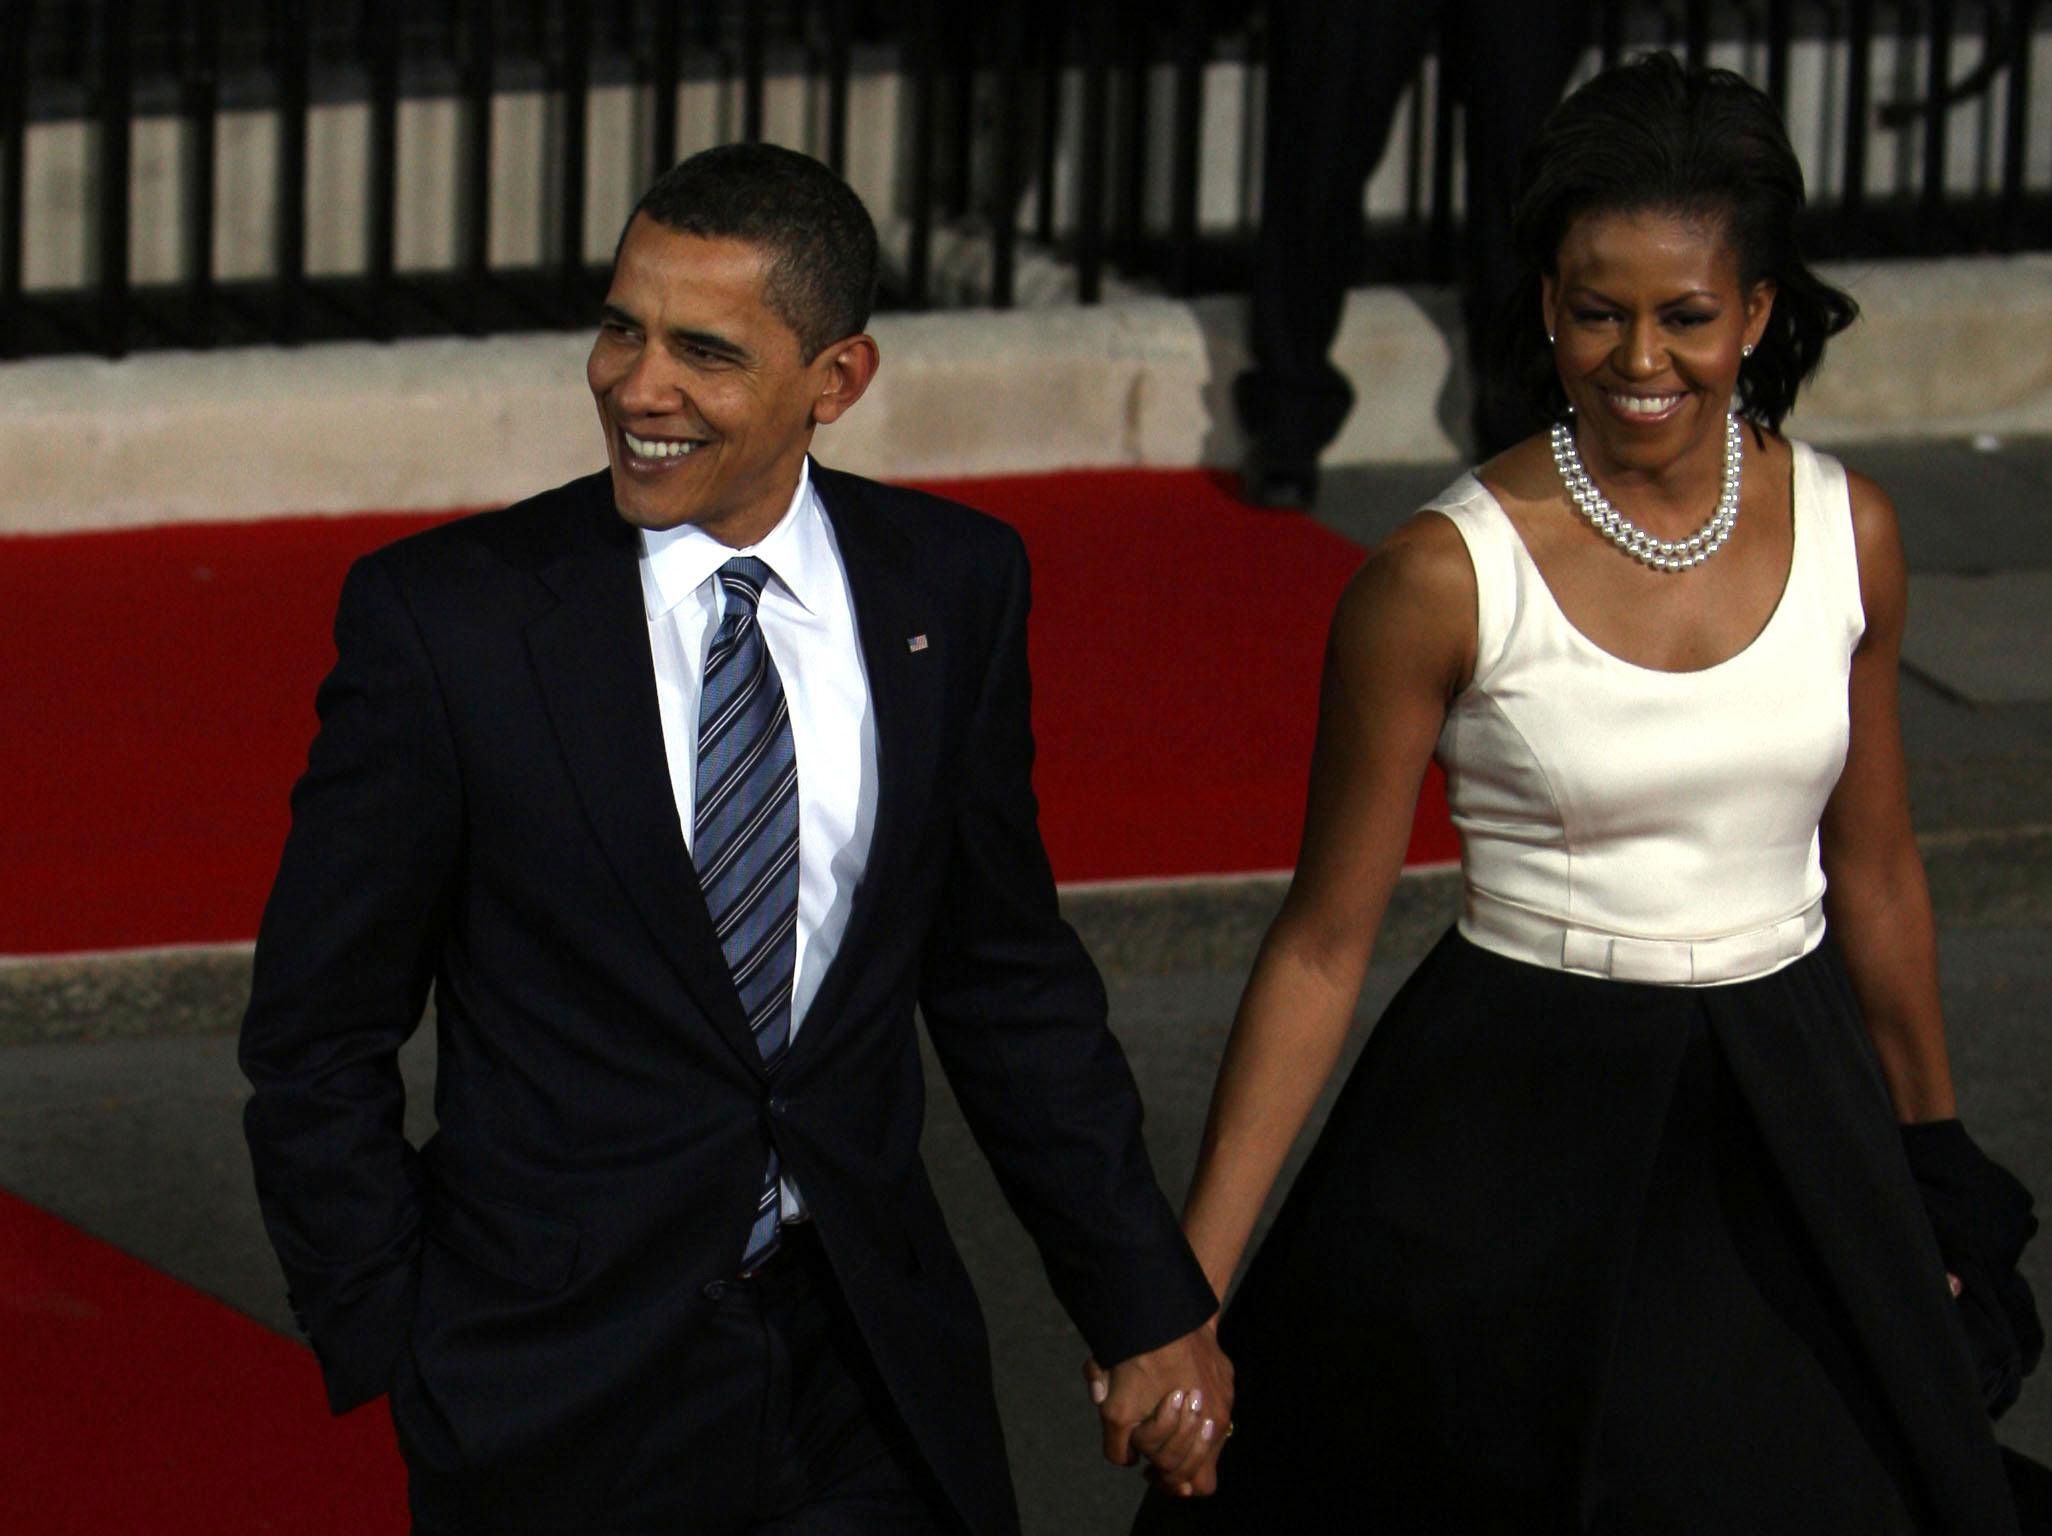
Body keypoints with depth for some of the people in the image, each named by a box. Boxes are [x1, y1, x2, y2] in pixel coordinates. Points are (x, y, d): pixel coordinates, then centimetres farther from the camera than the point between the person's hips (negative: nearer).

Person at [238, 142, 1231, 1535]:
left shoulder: (951, 586, 0)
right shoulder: (442, 617, -10)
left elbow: (1008, 979, 10)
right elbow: (320, 1041, -3)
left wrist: (1146, 1304, 10)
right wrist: (397, 1363, -5)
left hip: (872, 1386, 3)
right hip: (560, 1404, -3)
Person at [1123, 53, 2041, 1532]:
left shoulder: (1849, 534, -1)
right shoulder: (1449, 576, -13)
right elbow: (1322, 944, -8)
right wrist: (1187, 1281, -11)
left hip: (1789, 1117, 4)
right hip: (1519, 1122, -4)